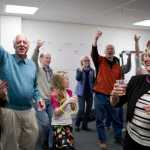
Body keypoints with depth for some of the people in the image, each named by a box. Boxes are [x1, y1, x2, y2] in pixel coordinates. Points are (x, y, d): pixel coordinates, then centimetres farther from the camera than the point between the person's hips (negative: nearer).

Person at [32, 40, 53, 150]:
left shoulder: (50, 71, 15)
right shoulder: (37, 69, -2)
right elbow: (34, 60, -23)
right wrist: (37, 48, -39)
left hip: (50, 101, 6)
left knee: (50, 124, 6)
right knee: (45, 123, -12)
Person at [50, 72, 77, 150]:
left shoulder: (69, 92, 3)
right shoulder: (54, 95, -12)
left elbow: (73, 109, 10)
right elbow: (57, 112, -18)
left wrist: (73, 102, -11)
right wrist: (67, 102, -25)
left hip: (68, 123, 5)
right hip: (58, 125, -5)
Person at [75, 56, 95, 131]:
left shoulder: (92, 70, 7)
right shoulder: (79, 70, -1)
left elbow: (93, 81, 11)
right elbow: (77, 78, -18)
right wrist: (81, 70, -23)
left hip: (90, 92, 4)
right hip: (82, 92, -4)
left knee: (89, 109, 6)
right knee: (81, 110, -9)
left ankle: (85, 125, 19)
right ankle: (77, 125, 11)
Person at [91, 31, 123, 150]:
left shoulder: (117, 65, 8)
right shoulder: (100, 61, 0)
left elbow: (119, 80, 14)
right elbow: (94, 53, -19)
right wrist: (96, 39, -31)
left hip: (113, 96, 3)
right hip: (100, 95, -2)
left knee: (116, 118, 15)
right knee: (100, 119, 6)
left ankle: (119, 137, 34)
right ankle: (102, 140, 22)